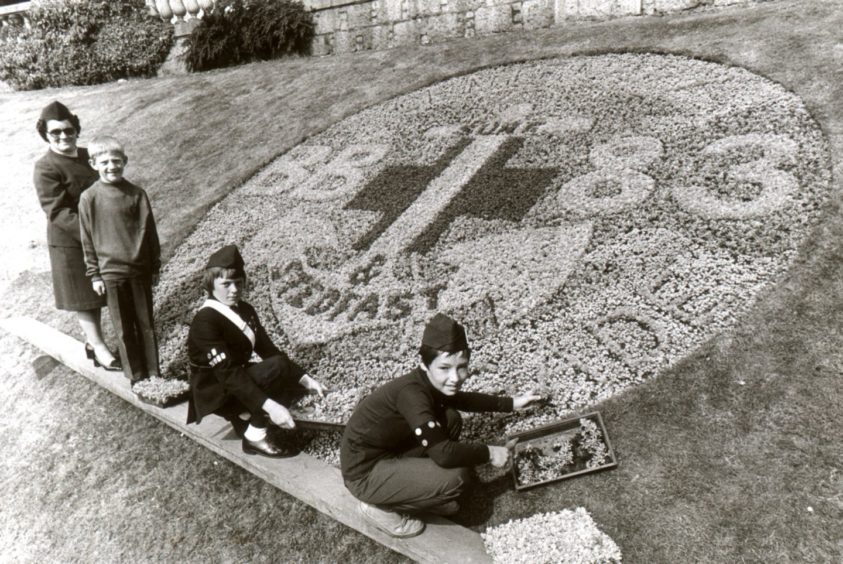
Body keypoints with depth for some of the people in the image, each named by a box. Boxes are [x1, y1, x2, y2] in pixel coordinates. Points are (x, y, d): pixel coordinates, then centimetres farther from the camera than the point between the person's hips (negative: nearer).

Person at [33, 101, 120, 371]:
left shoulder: (86, 154, 4)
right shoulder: (46, 168, -16)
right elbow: (58, 212, -22)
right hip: (70, 241, -7)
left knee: (97, 290, 16)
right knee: (83, 295, 5)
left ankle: (94, 340, 31)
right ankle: (98, 347, 13)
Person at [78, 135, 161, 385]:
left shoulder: (137, 193, -2)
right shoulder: (89, 198, -5)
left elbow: (149, 231, 3)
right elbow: (87, 239, 1)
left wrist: (155, 266, 5)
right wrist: (94, 274, 1)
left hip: (139, 269, 1)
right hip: (111, 272, -1)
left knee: (146, 324, 9)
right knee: (124, 329, 8)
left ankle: (153, 373, 22)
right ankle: (136, 376, 21)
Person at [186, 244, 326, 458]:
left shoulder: (245, 310, 2)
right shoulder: (205, 321, -23)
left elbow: (267, 348, 1)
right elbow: (228, 373, -32)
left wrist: (304, 378, -13)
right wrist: (268, 405, -41)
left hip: (241, 379, 8)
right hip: (216, 392, -8)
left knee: (296, 381, -4)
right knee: (276, 367, -29)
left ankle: (246, 418, 4)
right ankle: (255, 436, -16)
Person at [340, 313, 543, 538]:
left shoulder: (429, 383, -5)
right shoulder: (412, 394, -31)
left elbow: (462, 399, 17)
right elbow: (444, 453, -35)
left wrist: (511, 403, 13)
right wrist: (489, 452, -18)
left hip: (389, 452, 9)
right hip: (365, 472, -9)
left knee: (450, 419, 4)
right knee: (457, 477, -19)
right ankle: (381, 508, -1)